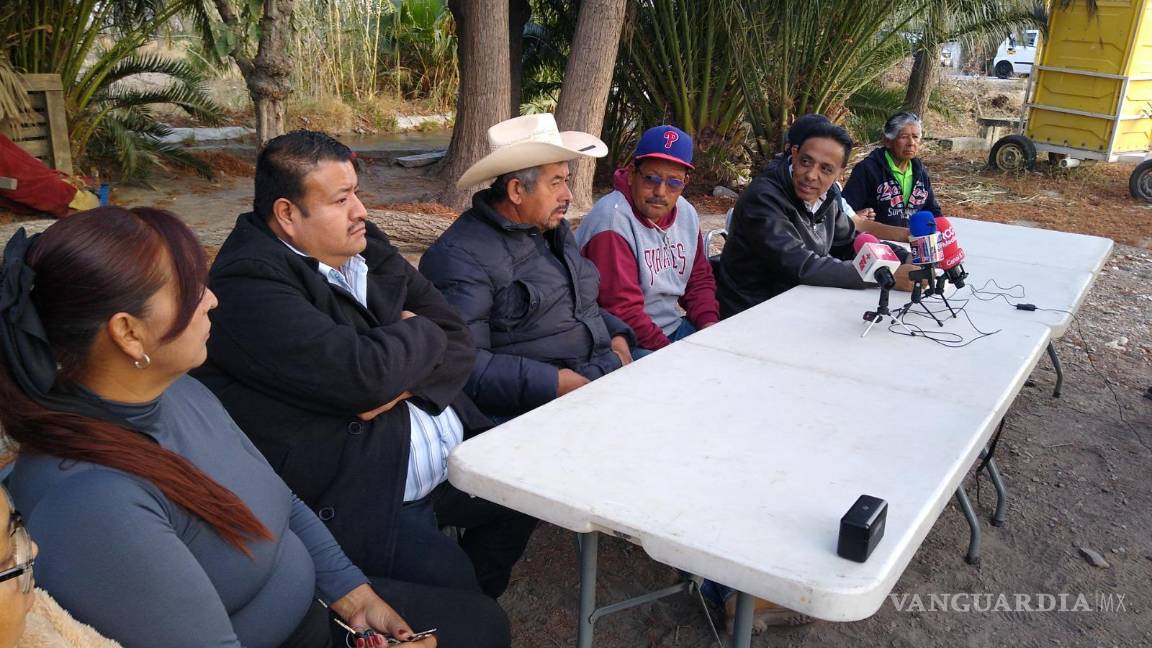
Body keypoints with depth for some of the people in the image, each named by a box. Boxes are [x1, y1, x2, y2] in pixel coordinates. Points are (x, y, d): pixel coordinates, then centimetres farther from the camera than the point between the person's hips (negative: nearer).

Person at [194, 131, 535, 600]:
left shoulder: (366, 246, 8)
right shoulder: (248, 285, -17)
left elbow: (457, 342, 6)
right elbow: (365, 373, -28)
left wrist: (407, 384, -14)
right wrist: (419, 331, -8)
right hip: (357, 492, -8)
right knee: (450, 579, -26)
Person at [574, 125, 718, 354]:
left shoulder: (686, 213, 6)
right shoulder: (612, 221, -19)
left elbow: (699, 279, 16)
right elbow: (623, 311, -21)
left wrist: (709, 324, -2)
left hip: (674, 329, 8)